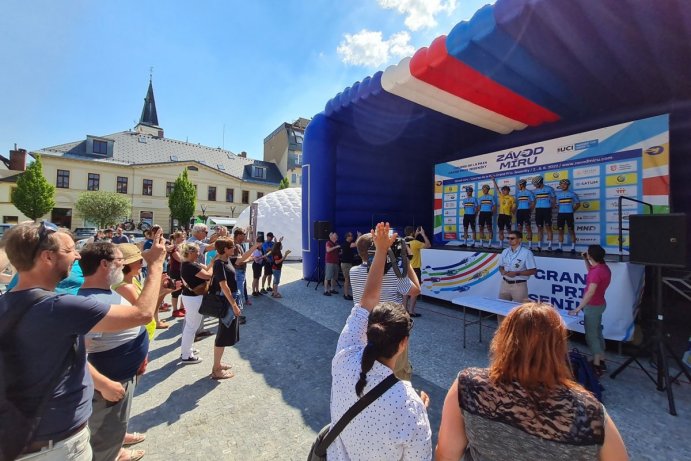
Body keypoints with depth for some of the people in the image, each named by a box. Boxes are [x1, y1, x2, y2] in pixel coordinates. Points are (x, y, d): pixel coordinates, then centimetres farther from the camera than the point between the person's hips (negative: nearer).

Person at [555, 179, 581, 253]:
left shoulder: (572, 194, 2)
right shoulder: (558, 194, 11)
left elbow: (578, 204, 7)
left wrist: (572, 210, 0)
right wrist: (558, 211, 5)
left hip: (569, 214, -3)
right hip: (560, 214, 3)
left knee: (571, 230, -1)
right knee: (560, 230, 4)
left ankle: (573, 247, 4)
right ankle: (560, 247, 9)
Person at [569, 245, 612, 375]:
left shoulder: (597, 271, -27)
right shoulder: (603, 267, 3)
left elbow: (590, 292, -32)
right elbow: (590, 272, 25)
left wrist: (578, 308, -31)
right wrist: (585, 260, 11)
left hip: (592, 306, -10)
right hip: (599, 304, 10)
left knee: (591, 335, 1)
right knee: (597, 333, 19)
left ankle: (596, 366, 10)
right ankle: (601, 362, 31)